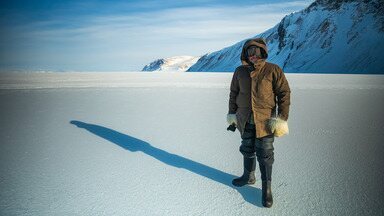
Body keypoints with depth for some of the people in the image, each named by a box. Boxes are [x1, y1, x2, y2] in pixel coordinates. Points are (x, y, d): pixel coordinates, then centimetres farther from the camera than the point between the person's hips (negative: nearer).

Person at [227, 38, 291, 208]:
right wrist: (232, 114, 13)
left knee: (265, 154, 2)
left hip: (265, 120, -4)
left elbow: (284, 93, -7)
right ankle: (249, 176, 39)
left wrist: (282, 119, -12)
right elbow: (233, 93, 13)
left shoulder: (273, 70, -9)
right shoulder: (240, 71, 3)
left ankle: (266, 187, 18)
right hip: (245, 120, 4)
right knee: (247, 150, 18)